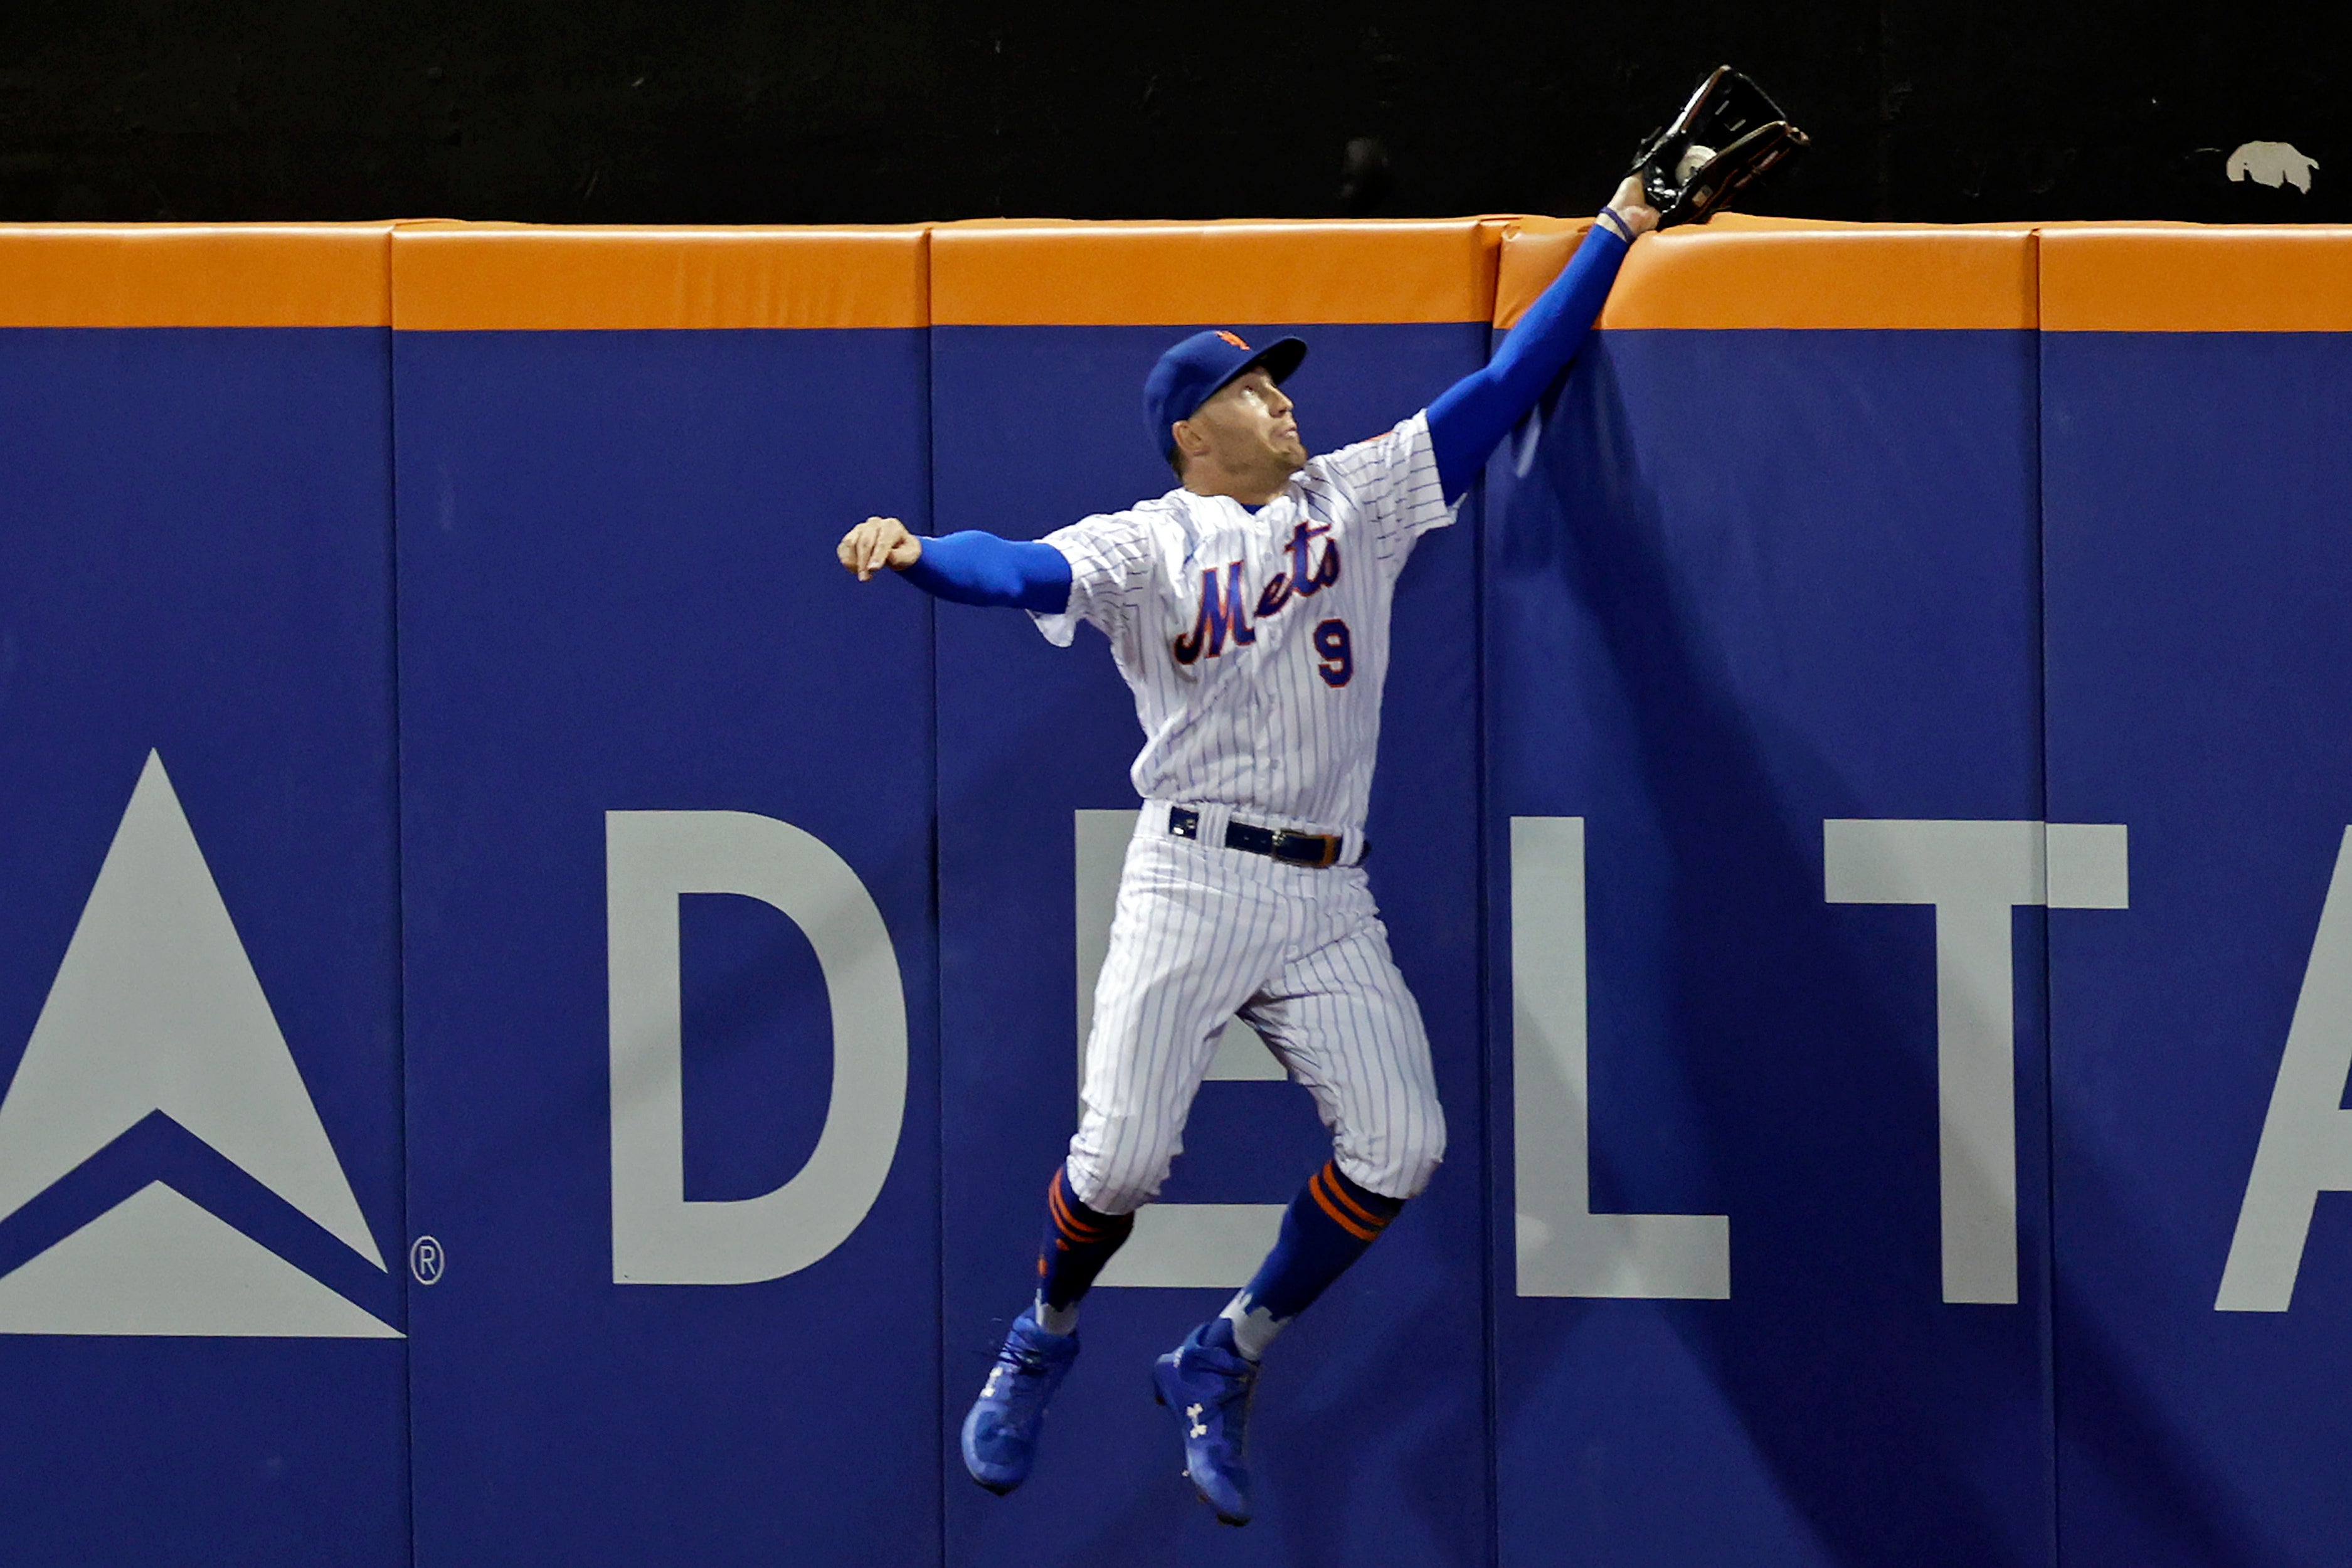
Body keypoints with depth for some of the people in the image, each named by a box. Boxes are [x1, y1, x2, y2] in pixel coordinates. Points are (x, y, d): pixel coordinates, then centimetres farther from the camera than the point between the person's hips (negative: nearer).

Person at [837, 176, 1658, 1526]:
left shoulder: (1360, 497, 14)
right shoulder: (1147, 545, 2)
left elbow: (1508, 385, 14)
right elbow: (1026, 570, -15)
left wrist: (1615, 235, 12)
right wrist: (916, 555, -36)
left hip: (1329, 906, 4)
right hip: (1195, 882, -4)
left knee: (1401, 1142, -11)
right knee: (1122, 1157, -12)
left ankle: (1222, 1366, 7)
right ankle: (1046, 1338, 19)